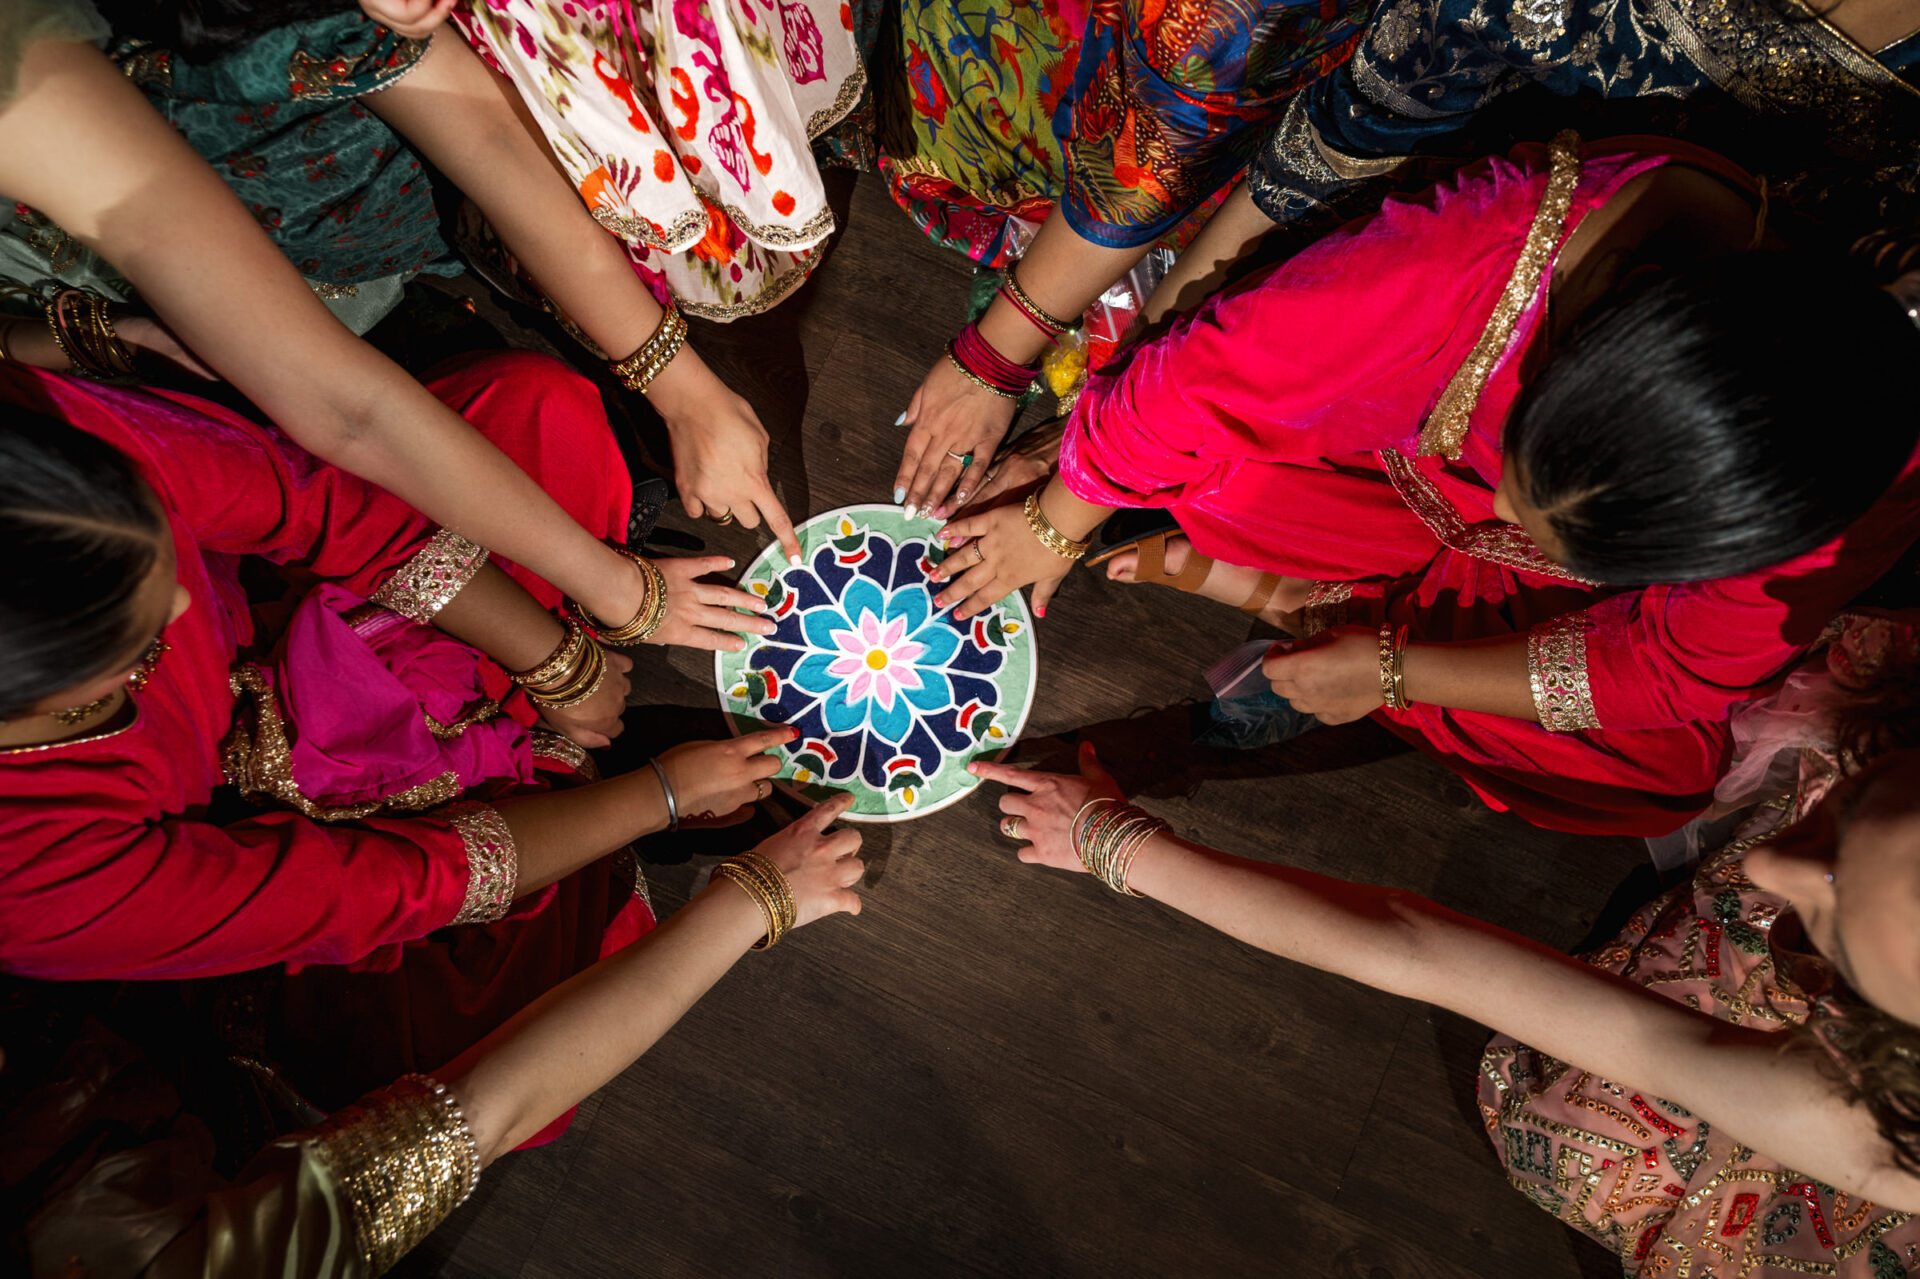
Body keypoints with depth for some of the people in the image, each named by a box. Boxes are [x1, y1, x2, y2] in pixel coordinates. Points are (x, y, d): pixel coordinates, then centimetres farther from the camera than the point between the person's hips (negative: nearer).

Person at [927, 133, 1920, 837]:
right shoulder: (1476, 252, -44)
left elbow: (1678, 669, -18)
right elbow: (1202, 377, -30)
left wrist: (1394, 669, -24)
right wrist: (1054, 529, -16)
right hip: (1390, 448, -2)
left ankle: (1319, 600, -5)